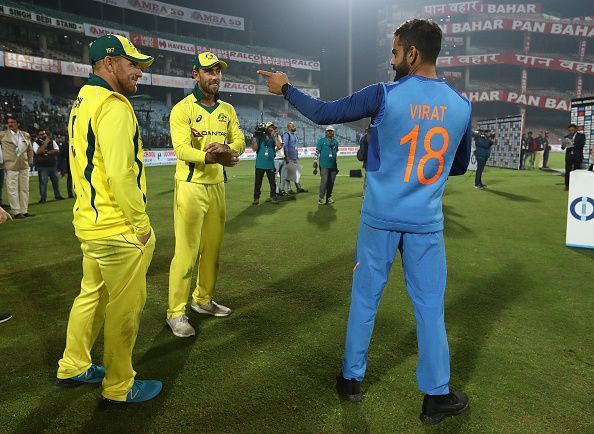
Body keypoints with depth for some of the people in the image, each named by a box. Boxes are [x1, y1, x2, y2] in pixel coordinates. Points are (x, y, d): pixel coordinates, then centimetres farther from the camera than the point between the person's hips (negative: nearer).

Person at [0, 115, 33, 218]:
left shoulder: (26, 135, 9)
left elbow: (30, 149, 18)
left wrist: (30, 161, 13)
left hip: (24, 166, 4)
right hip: (10, 167, -3)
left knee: (24, 189, 8)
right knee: (13, 190, -2)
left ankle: (24, 210, 15)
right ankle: (16, 212, 3)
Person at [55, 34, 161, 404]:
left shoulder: (82, 103, 14)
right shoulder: (113, 106, -16)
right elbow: (120, 173, -24)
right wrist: (142, 224, -14)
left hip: (90, 222, 10)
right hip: (119, 230, -10)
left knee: (92, 295, 22)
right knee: (125, 308, 3)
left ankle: (74, 367, 38)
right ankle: (119, 388, 19)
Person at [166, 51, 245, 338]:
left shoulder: (227, 110, 12)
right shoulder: (183, 109, -7)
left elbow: (239, 141, 2)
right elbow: (182, 148, -20)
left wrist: (227, 149, -21)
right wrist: (209, 157, -37)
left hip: (217, 185, 6)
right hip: (191, 186, -6)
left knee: (212, 248, 14)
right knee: (186, 251, -6)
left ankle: (203, 300, 31)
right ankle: (176, 312, 6)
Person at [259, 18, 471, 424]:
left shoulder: (385, 95, -11)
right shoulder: (461, 106, 0)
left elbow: (323, 113, -3)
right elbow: (460, 165, 13)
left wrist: (286, 88, 11)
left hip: (380, 219, -1)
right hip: (426, 223, 2)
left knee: (365, 299, 13)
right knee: (429, 306, 10)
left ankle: (352, 378, 28)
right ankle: (437, 397, 21)